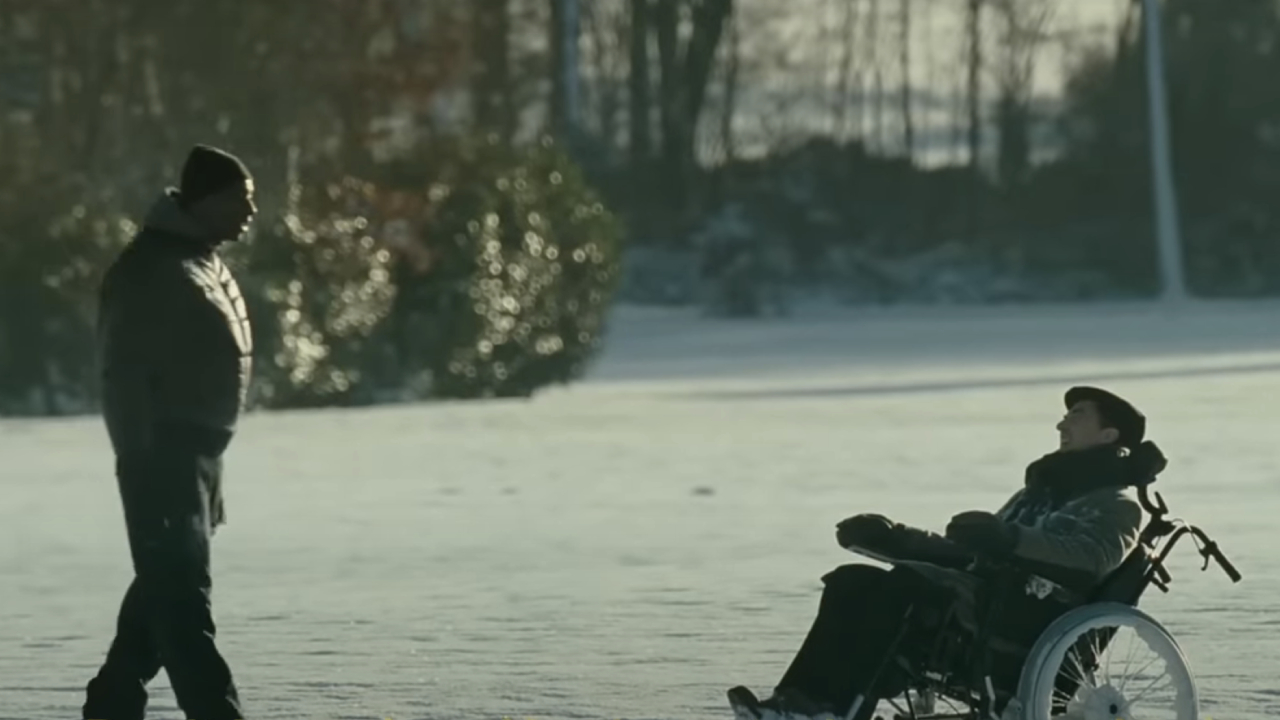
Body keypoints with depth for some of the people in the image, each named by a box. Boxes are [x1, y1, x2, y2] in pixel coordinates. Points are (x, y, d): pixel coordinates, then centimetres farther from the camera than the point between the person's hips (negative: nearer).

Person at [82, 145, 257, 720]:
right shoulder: (150, 268, -16)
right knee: (180, 597, -12)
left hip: (198, 456, 10)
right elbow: (125, 374, -20)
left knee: (164, 591, 16)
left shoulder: (206, 264, 15)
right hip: (163, 457, -10)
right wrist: (147, 465, -23)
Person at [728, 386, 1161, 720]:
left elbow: (1093, 555, -20)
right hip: (983, 596, 9)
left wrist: (1010, 538, -34)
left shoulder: (1117, 503, 3)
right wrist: (892, 537, 14)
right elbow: (969, 551, 29)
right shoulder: (1042, 490, 31)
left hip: (1030, 620, -9)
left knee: (909, 584, -31)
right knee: (854, 582, -9)